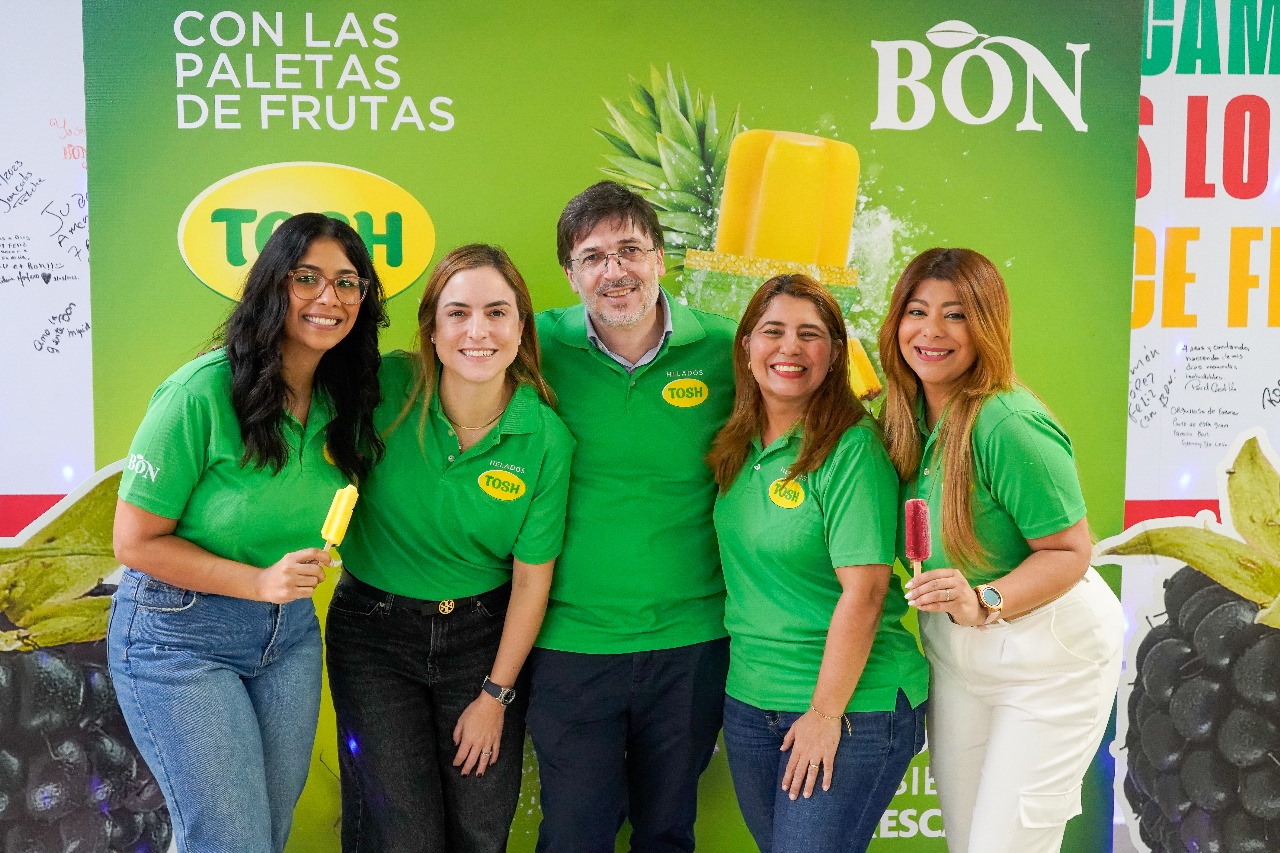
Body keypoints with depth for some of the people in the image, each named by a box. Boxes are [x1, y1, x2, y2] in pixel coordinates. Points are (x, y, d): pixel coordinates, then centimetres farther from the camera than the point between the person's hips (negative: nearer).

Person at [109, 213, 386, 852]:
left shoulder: (344, 401, 1)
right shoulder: (203, 391, -19)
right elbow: (136, 542, -15)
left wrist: (299, 579, -1)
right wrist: (260, 581, -22)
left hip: (291, 634, 6)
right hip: (179, 634, -6)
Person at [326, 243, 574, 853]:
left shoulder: (545, 440, -13)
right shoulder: (387, 388, -16)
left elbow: (532, 580, -5)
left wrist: (496, 694, 0)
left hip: (484, 635, 1)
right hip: (374, 629, -1)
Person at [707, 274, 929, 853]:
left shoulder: (854, 449, -16)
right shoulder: (740, 447, 4)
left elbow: (863, 590, -19)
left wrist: (827, 713, -17)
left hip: (851, 705, -6)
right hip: (748, 699, 7)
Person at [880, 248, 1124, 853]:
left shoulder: (1010, 427, -26)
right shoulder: (909, 412, -3)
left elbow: (1070, 551, -21)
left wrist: (983, 603, -33)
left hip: (1048, 653, -7)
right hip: (953, 651, 7)